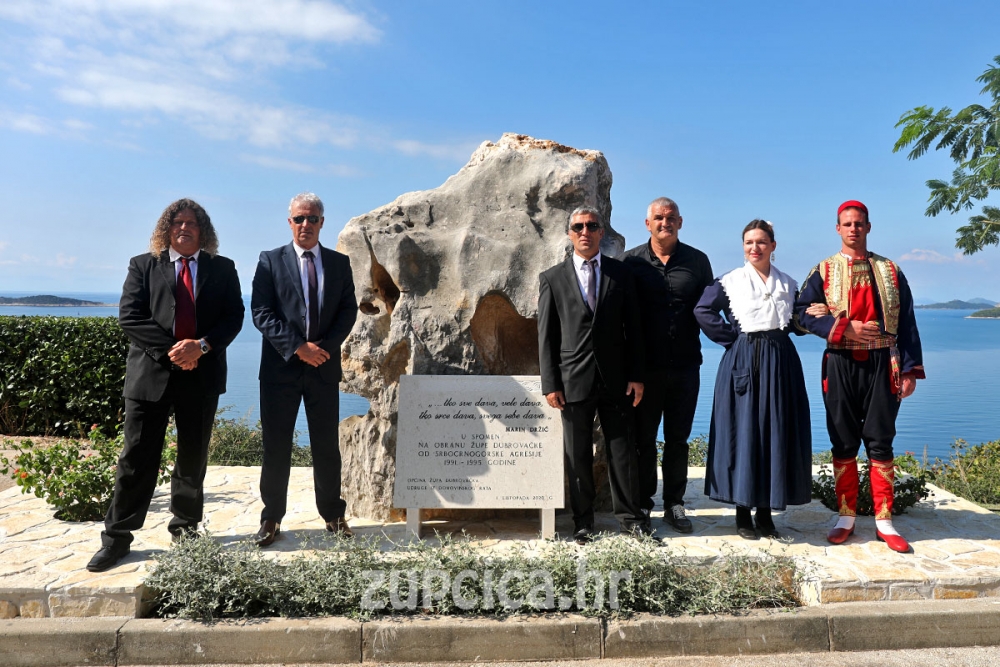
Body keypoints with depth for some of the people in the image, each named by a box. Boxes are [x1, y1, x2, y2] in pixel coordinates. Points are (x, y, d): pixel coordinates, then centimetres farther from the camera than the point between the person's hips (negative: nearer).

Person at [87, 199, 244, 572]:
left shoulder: (222, 269, 9)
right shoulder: (143, 266, 7)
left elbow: (234, 317, 1)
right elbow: (129, 316, -4)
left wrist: (202, 345, -15)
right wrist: (171, 350, -15)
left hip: (202, 374, 1)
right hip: (151, 373, -1)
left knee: (193, 457, 11)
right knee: (137, 458, 1)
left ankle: (186, 528, 25)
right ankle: (116, 538, 11)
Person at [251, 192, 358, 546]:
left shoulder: (339, 262, 9)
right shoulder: (270, 261, 3)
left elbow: (349, 309, 5)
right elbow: (261, 313, -5)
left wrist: (326, 345, -10)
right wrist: (297, 347, -15)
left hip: (324, 367, 2)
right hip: (281, 367, -1)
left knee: (327, 446, 9)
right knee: (276, 446, 4)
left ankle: (333, 514, 21)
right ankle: (271, 518, 16)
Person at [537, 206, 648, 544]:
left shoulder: (621, 273, 7)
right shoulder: (552, 279, 4)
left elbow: (632, 327, 7)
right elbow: (546, 336, 2)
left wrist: (636, 375, 1)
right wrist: (550, 383, -4)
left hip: (616, 378, 1)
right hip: (573, 380, -1)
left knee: (623, 450, 7)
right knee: (578, 454, 7)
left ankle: (630, 515, 22)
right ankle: (583, 521, 20)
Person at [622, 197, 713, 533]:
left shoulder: (697, 260, 5)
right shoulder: (631, 261, 0)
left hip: (685, 365, 2)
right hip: (645, 366, -1)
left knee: (678, 439, 11)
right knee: (643, 439, 8)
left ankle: (674, 505, 23)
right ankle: (642, 505, 21)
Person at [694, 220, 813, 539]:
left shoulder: (788, 284, 11)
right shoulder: (730, 282, 1)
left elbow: (797, 322, 17)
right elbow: (702, 310, -5)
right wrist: (731, 338, -8)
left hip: (780, 363, 3)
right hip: (743, 362, -3)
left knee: (778, 436, 4)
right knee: (742, 434, -1)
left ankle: (765, 511, 17)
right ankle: (743, 512, 10)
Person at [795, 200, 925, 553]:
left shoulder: (889, 270, 9)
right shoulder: (824, 270, 5)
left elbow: (906, 323, 6)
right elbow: (804, 312, -4)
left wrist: (910, 369, -1)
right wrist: (844, 327, -17)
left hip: (881, 364, 1)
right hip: (841, 364, -1)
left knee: (880, 441, 2)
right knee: (843, 443, 5)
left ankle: (884, 521, 11)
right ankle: (846, 517, 14)